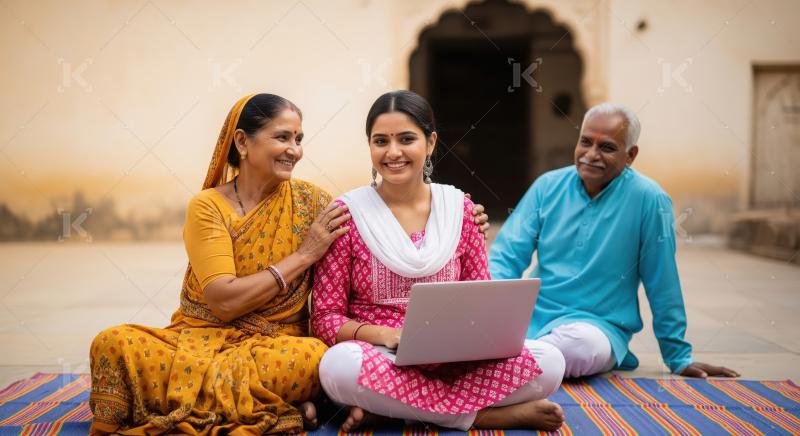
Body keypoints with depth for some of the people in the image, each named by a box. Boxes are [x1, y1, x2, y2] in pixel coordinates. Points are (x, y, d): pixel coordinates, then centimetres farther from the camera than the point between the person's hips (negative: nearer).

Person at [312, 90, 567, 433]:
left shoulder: (459, 209, 5)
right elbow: (326, 317, -4)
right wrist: (384, 335, -22)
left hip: (452, 362, 3)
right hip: (382, 360, -2)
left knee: (549, 361, -22)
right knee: (340, 364, -38)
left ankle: (389, 407, -18)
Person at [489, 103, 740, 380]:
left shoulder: (647, 199, -8)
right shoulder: (548, 186, 4)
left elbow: (663, 287, -3)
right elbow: (507, 255, 3)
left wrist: (679, 358, 4)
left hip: (599, 324, -2)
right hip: (531, 315, 2)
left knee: (581, 343, -38)